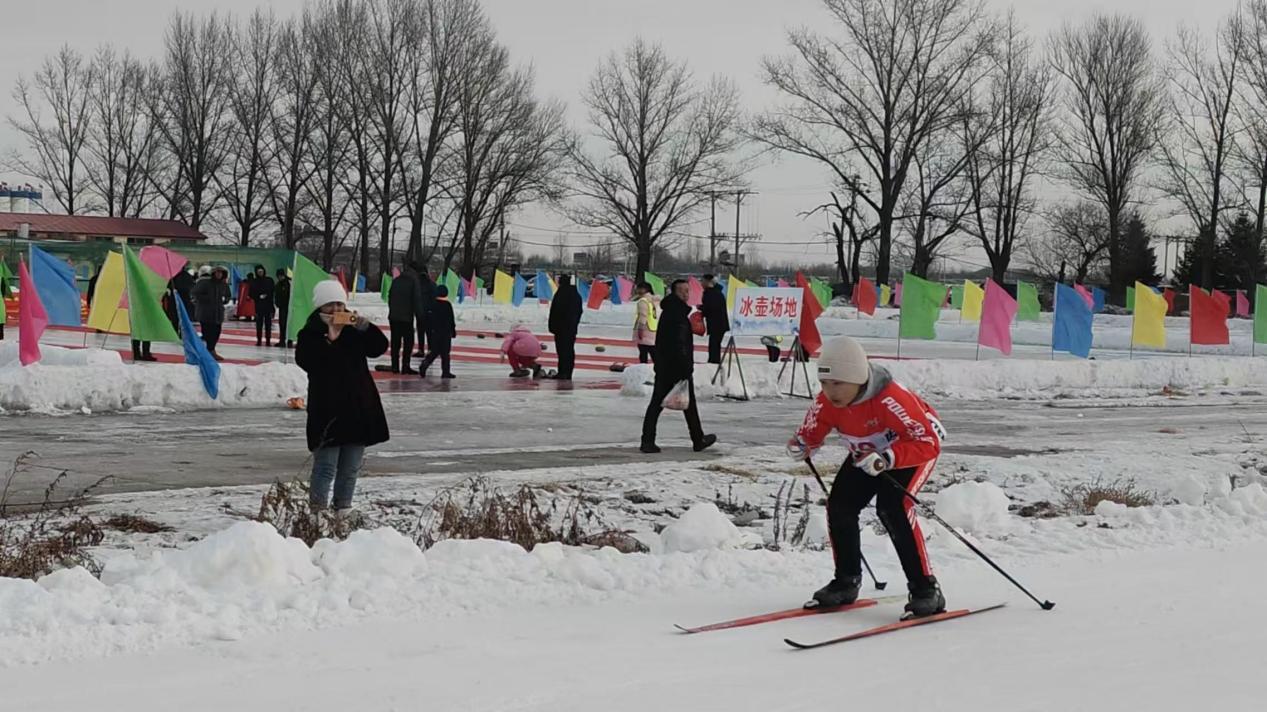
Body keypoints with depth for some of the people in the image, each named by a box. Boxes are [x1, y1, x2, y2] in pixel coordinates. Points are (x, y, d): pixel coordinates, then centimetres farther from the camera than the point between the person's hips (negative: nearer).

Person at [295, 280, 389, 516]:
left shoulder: (354, 330, 13)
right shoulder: (310, 333, -1)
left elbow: (379, 347, 4)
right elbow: (305, 361, -17)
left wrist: (364, 326, -10)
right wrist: (328, 338, -23)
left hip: (359, 406, 5)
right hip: (327, 408, -5)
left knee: (351, 467, 11)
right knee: (326, 466, -10)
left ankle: (343, 510, 21)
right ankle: (317, 511, -9)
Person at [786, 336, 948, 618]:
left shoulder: (890, 398, -40)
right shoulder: (826, 403, -21)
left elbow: (929, 443, -40)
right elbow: (811, 434, -4)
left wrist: (886, 459, -52)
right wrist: (800, 446, -29)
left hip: (917, 446, -6)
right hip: (867, 453, 7)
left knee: (892, 506, -27)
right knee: (840, 504, -8)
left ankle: (925, 589, -19)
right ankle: (847, 582, 11)